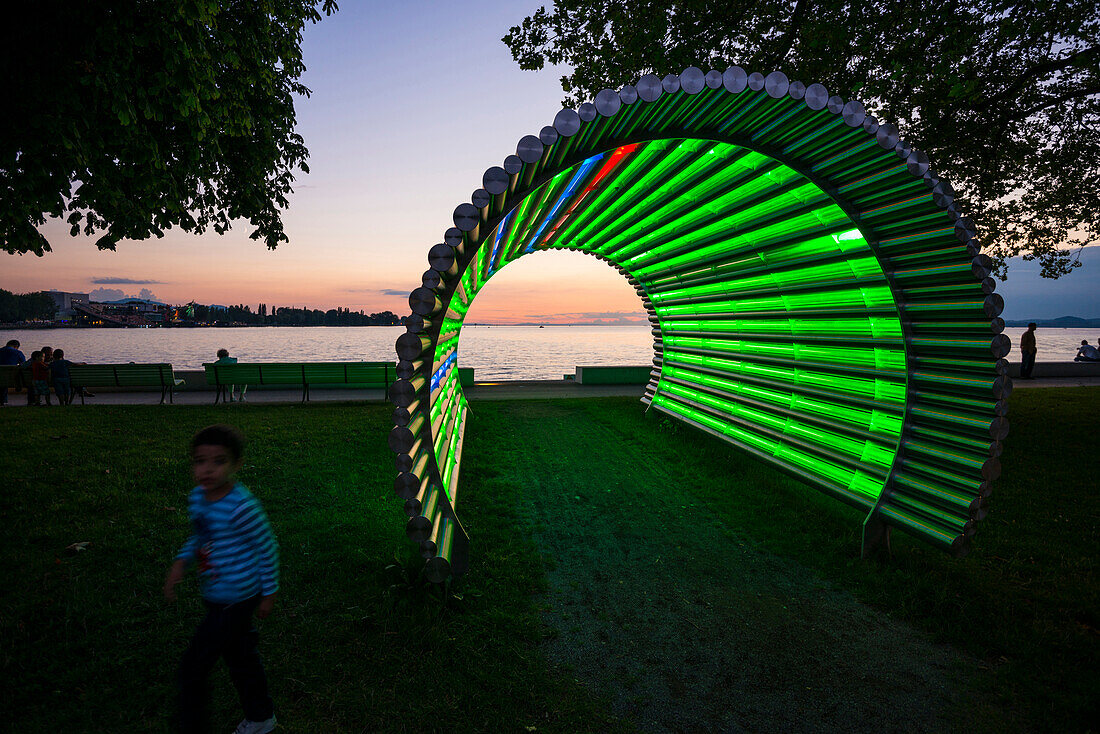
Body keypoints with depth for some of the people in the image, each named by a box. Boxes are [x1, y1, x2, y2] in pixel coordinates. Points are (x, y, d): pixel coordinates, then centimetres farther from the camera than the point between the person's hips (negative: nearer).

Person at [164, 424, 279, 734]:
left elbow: (267, 548, -17)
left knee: (193, 667, 4)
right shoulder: (198, 497, -2)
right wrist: (180, 562, 0)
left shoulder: (241, 507, -27)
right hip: (216, 596, 8)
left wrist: (269, 593, -9)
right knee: (240, 657, 23)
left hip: (234, 601, -8)